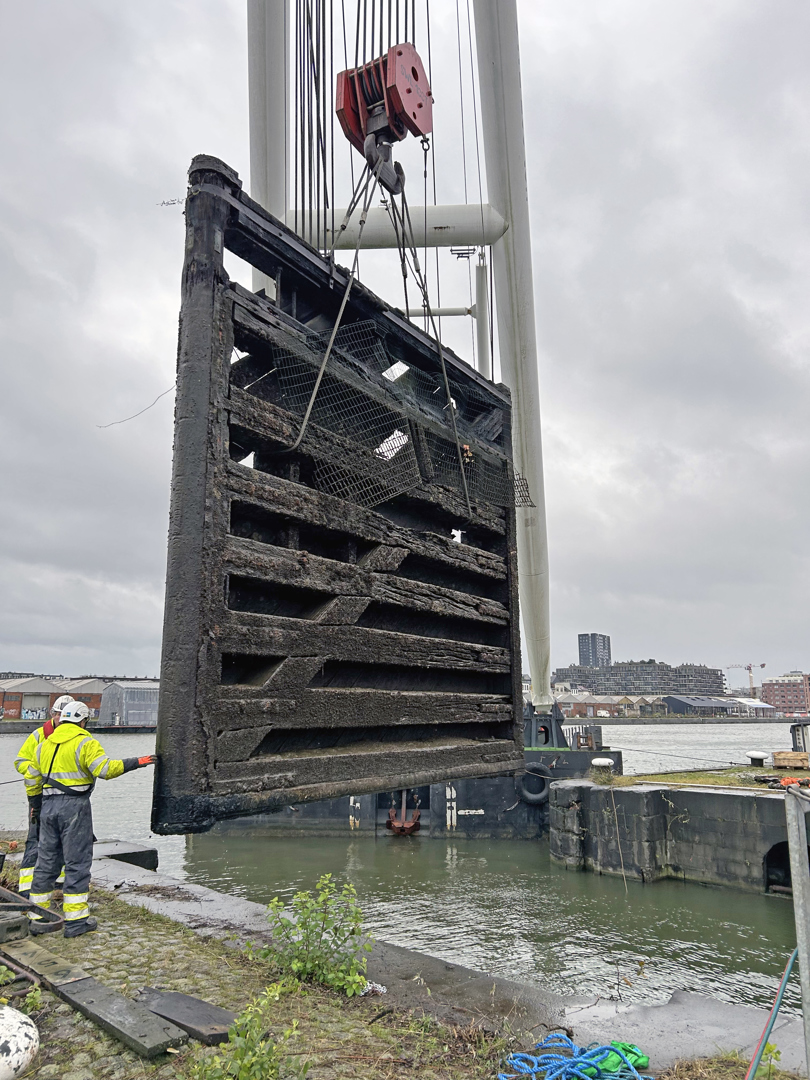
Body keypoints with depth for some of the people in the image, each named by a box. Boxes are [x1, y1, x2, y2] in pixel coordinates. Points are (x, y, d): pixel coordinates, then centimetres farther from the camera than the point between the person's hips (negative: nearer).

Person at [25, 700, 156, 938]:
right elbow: (104, 768, -20)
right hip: (74, 806, -7)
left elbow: (32, 780, 22)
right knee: (77, 862, 0)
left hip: (48, 807, 7)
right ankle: (76, 920, 2)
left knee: (46, 861, 15)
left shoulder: (44, 745, 15)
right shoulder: (84, 742, -7)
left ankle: (37, 918, 20)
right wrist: (137, 762, -14)